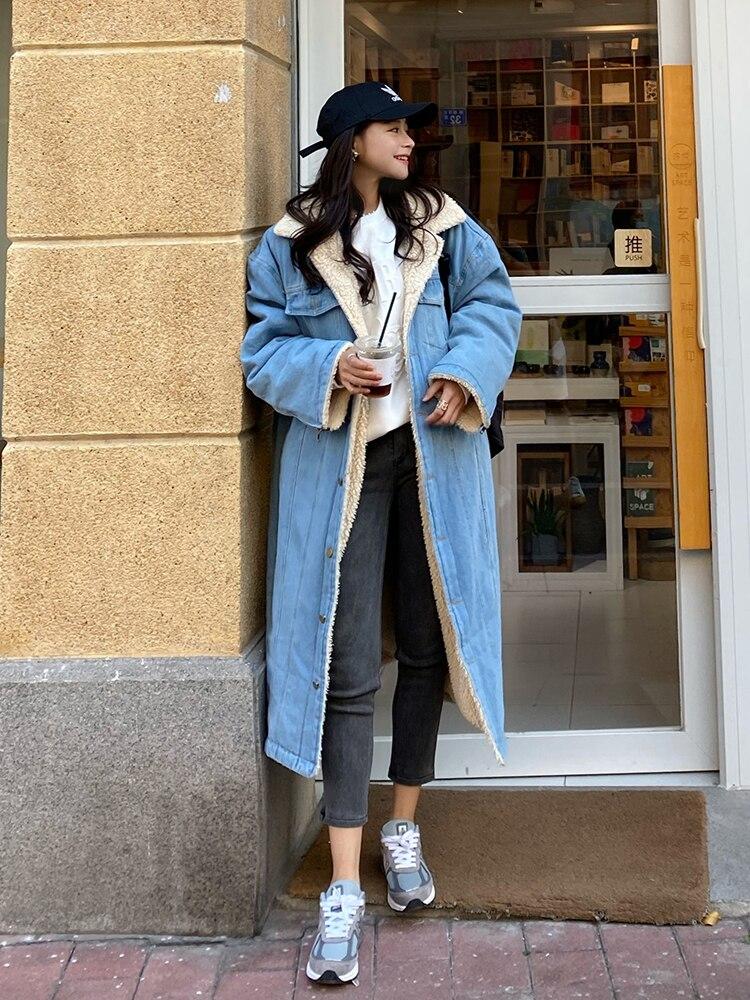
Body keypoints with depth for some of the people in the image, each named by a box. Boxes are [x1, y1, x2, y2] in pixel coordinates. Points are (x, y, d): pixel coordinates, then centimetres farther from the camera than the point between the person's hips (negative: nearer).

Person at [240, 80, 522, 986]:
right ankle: (343, 894, 0)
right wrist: (327, 368, -19)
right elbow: (261, 346, -1)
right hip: (338, 463, -3)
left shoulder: (444, 227, 8)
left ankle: (404, 831, 33)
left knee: (428, 646, 11)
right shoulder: (289, 244, 1)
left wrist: (464, 370, -13)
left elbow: (491, 305, 6)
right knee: (347, 669, -6)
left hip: (432, 456, 3)